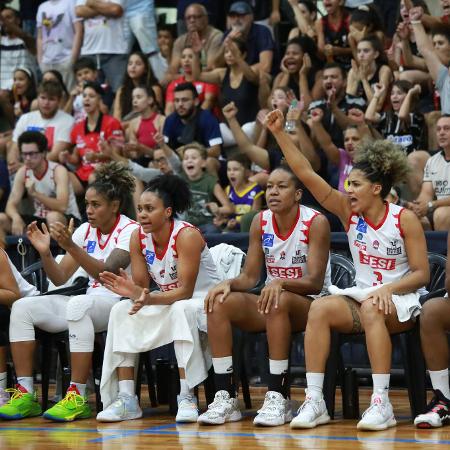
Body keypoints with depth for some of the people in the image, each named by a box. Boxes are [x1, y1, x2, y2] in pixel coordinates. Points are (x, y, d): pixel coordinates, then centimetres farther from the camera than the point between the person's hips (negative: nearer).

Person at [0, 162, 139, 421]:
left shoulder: (130, 231, -8)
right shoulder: (85, 230, 12)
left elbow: (106, 273, -22)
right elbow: (60, 278, 10)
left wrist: (70, 246, -30)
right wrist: (45, 252, -8)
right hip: (91, 301, 7)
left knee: (77, 305, -39)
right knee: (23, 307, -11)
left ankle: (77, 397, -37)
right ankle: (25, 394, -17)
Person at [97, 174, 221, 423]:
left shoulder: (187, 236, -22)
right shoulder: (138, 238, -4)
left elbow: (185, 291, -26)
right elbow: (141, 287, -4)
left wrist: (150, 299, -41)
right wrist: (131, 291, -29)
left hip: (203, 301, -6)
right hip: (168, 304, 6)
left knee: (181, 309, -38)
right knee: (121, 312, -15)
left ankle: (186, 397, -38)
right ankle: (125, 399, -20)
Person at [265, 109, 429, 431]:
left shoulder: (405, 219, -8)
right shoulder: (349, 211, 2)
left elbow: (421, 274, -8)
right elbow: (306, 174, -3)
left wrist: (387, 289, -24)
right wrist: (279, 133, -9)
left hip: (400, 301, -4)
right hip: (361, 296, 4)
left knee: (372, 308, -38)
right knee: (320, 309, -26)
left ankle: (381, 404, -39)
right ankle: (314, 401, -30)